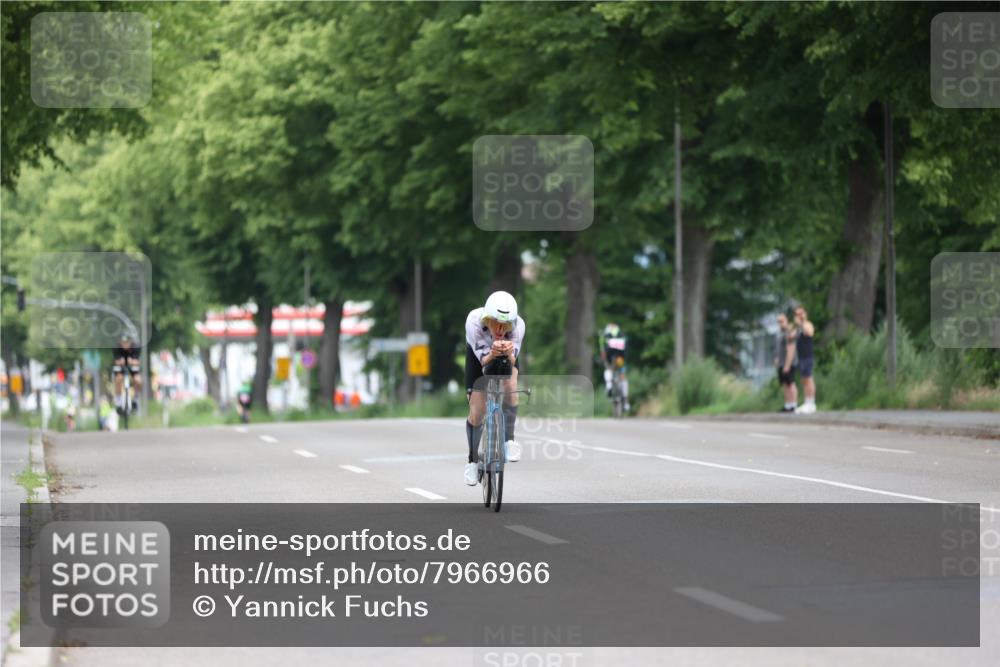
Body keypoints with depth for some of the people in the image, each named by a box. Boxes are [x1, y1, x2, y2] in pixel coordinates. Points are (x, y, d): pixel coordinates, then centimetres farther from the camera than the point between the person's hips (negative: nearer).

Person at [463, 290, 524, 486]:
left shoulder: (518, 325, -37)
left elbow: (512, 362, -33)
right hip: (479, 355, 0)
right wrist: (493, 354, -57)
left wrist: (508, 354, -56)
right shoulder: (474, 321, -39)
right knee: (476, 413, -2)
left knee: (510, 385, -33)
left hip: (506, 358, 0)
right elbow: (483, 360, -35)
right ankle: (472, 461, 21)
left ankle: (509, 439, -17)